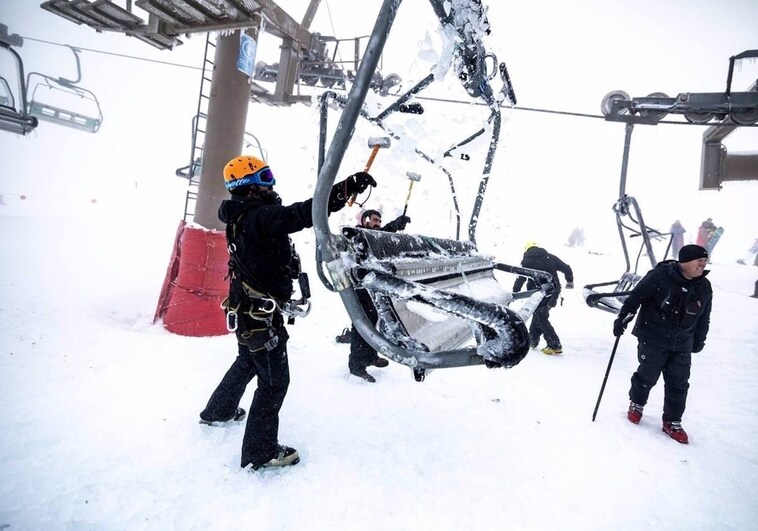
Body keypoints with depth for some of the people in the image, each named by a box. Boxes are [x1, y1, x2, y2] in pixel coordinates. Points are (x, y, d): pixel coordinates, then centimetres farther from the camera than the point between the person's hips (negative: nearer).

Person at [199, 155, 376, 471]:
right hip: (261, 314, -10)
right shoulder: (259, 217, -23)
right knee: (274, 379, 1)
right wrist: (347, 188, -38)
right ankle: (260, 452, 13)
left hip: (247, 310, 10)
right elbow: (301, 214, -36)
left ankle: (218, 412, 51)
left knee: (247, 363, 31)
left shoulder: (242, 217, 7)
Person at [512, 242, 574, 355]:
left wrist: (514, 293, 4)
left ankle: (555, 346, -2)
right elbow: (566, 268, 10)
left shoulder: (526, 262, -4)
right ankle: (532, 339, 31)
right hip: (554, 292, 6)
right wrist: (570, 281, 27)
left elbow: (520, 279, -6)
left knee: (541, 318, 3)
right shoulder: (550, 257, 7)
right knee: (538, 314, 20)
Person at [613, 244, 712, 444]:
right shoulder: (661, 275, -17)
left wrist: (699, 341, 19)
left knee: (678, 384, 6)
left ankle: (672, 422, 22)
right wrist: (623, 318, -15)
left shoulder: (704, 287, 2)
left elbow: (703, 318, 14)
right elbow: (636, 296, -13)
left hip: (681, 345, 5)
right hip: (652, 339, -5)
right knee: (647, 376, 2)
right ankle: (636, 405, 29)